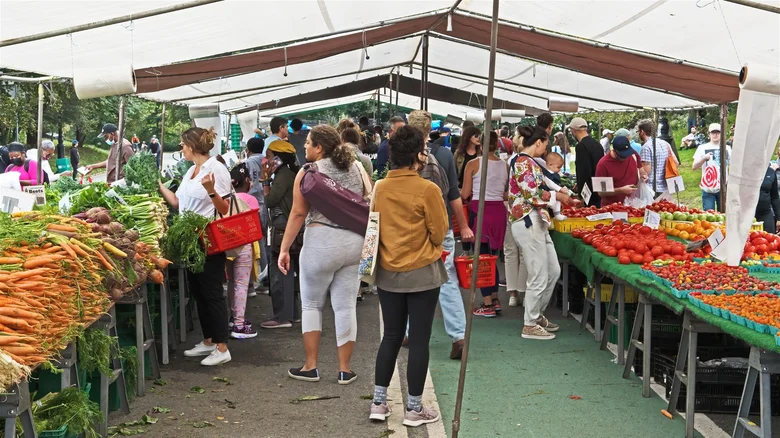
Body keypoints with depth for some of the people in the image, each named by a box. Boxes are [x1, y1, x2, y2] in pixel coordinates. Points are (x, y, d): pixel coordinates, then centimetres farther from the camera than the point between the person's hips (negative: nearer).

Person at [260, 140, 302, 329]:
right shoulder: (287, 174, 16)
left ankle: (283, 317, -4)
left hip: (284, 230, -10)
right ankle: (293, 313, 22)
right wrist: (267, 178, 10)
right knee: (289, 272, 15)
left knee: (279, 272, -6)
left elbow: (270, 200, -16)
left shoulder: (284, 175, -14)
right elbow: (273, 200, 15)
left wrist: (265, 179, -6)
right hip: (287, 229, 10)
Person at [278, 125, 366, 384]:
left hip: (322, 241, -4)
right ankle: (345, 370, 14)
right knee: (346, 307, 8)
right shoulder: (356, 168, 8)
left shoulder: (309, 172, -5)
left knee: (311, 304, 12)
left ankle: (310, 367, 16)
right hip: (355, 241, 4)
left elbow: (298, 213, -8)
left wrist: (284, 249, -3)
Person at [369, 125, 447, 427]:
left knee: (391, 336, 16)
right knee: (419, 340, 4)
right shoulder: (428, 190, -16)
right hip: (422, 273, -5)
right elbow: (439, 233, -8)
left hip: (387, 273, 5)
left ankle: (378, 403, 20)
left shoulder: (380, 188, -2)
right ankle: (414, 409, 12)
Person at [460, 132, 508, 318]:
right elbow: (507, 195, 6)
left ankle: (487, 305, 1)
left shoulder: (473, 164, -7)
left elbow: (465, 194, -6)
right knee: (492, 256, 17)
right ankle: (495, 300, 22)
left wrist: (462, 195, 16)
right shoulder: (505, 165, 3)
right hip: (499, 211, 4)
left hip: (479, 210, -4)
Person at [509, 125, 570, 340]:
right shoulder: (523, 162, -14)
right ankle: (530, 325, 6)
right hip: (528, 223, -11)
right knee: (539, 277, -4)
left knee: (553, 271, 16)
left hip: (536, 222, 11)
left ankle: (537, 315, 29)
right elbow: (533, 194, -20)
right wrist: (557, 196, -8)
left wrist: (555, 195, 13)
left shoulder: (527, 161, 17)